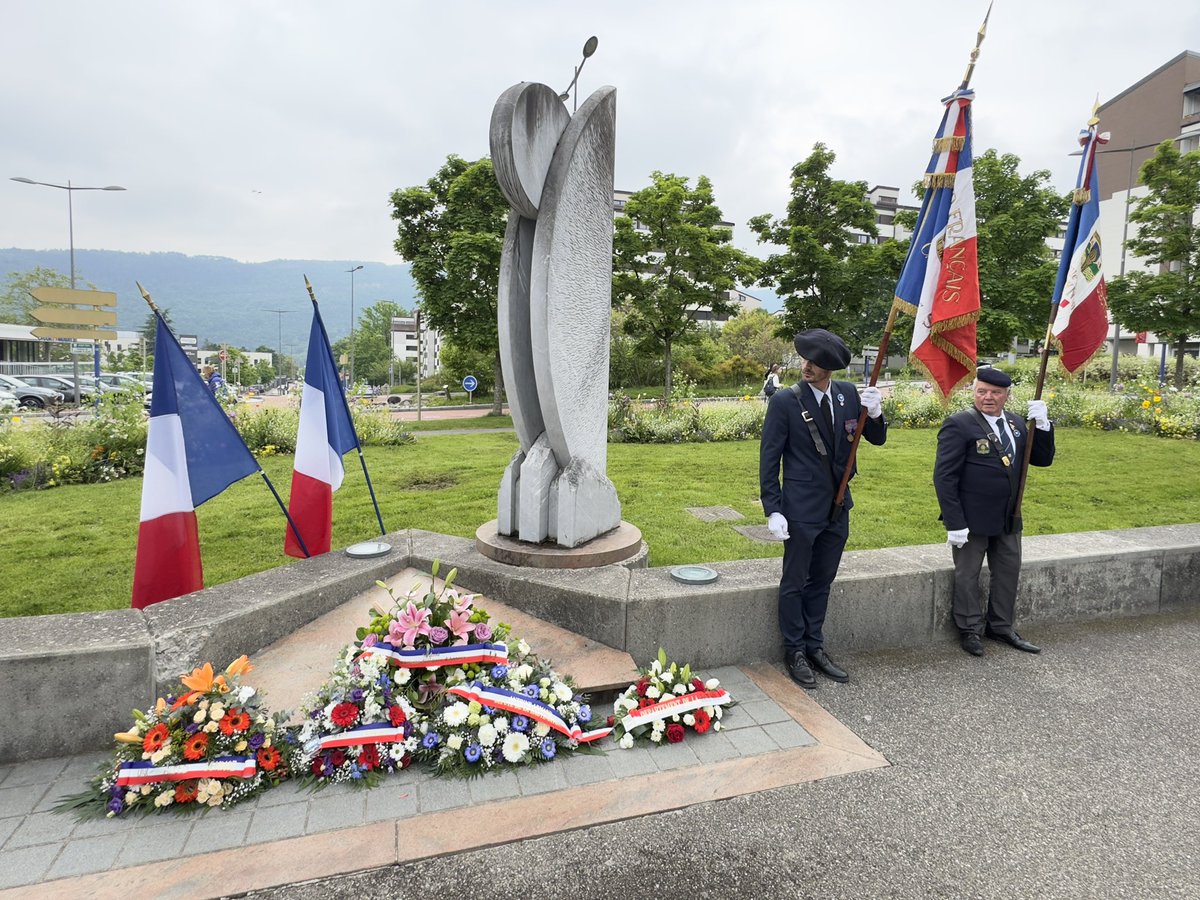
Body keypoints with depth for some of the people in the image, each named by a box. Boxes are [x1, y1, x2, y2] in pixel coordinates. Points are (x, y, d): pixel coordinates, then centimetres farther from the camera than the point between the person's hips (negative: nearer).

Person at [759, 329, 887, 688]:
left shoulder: (848, 394, 0)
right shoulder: (785, 401, -13)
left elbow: (877, 439, 8)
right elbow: (769, 459, -11)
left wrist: (874, 413, -14)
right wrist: (772, 510, -14)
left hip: (838, 507, 5)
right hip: (801, 509, -5)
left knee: (822, 581, 17)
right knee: (794, 583, 7)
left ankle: (814, 647, 33)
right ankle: (794, 652, 24)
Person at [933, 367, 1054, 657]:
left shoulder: (1016, 424, 7)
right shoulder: (959, 425, -14)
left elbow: (1043, 459, 9)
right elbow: (944, 477, -17)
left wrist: (1042, 425, -8)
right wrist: (954, 523, -20)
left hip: (1009, 518, 7)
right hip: (972, 519, -7)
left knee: (1009, 572, 16)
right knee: (968, 575, 7)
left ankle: (1001, 627, 33)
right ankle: (970, 630, 23)